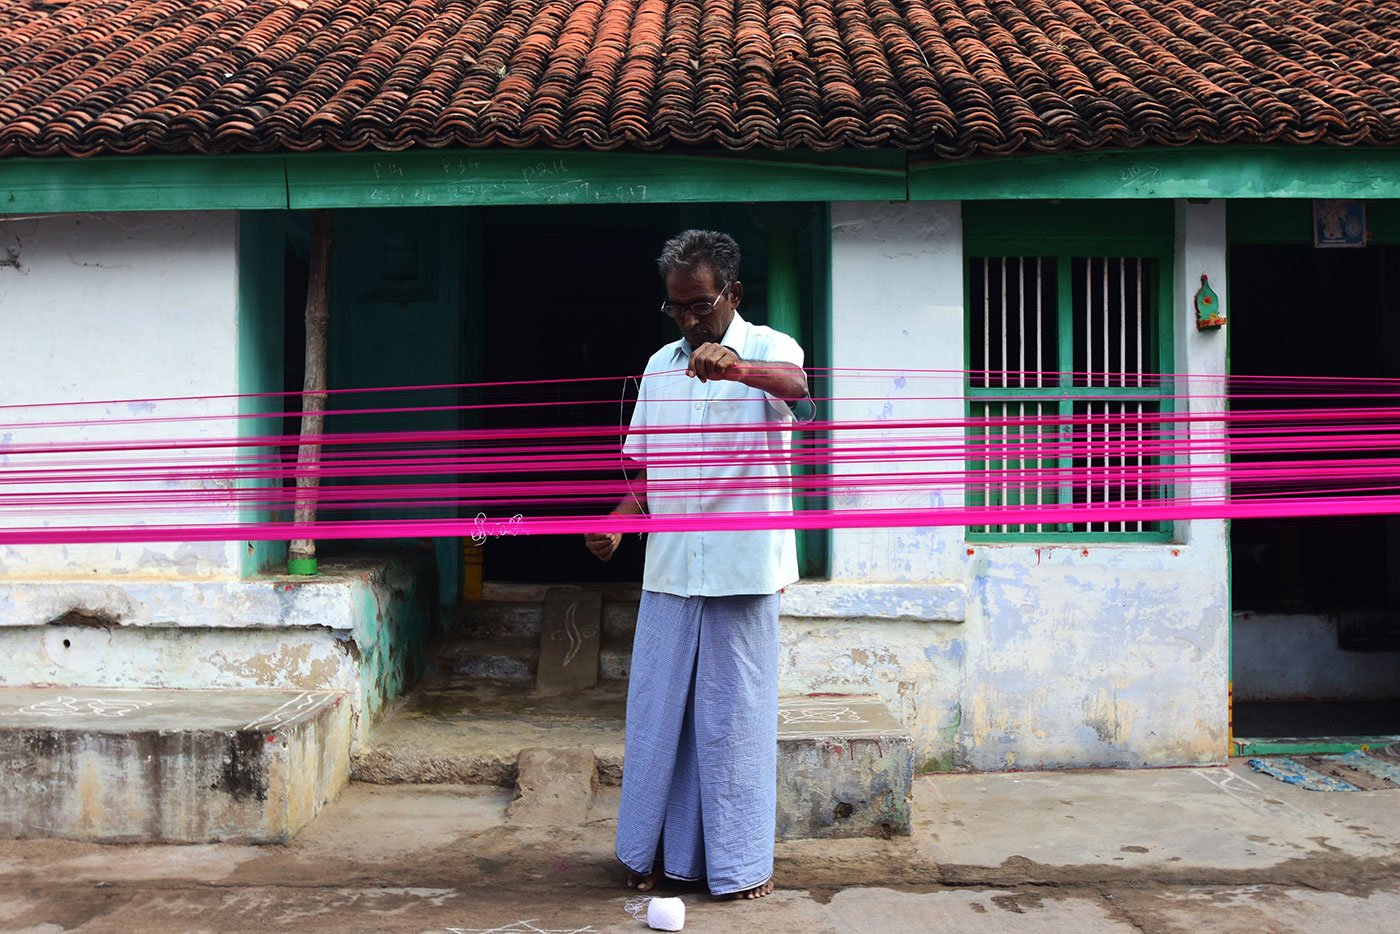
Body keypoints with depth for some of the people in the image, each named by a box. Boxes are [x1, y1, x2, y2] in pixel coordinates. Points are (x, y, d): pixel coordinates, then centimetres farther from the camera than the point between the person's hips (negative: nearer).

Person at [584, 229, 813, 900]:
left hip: (743, 565, -5)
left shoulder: (767, 348, -2)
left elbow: (795, 385, -27)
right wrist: (618, 521, -2)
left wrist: (735, 366, -47)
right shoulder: (662, 365, 14)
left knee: (736, 712, 2)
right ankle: (653, 849, 24)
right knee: (658, 707, 9)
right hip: (670, 565, 5)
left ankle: (741, 861, 17)